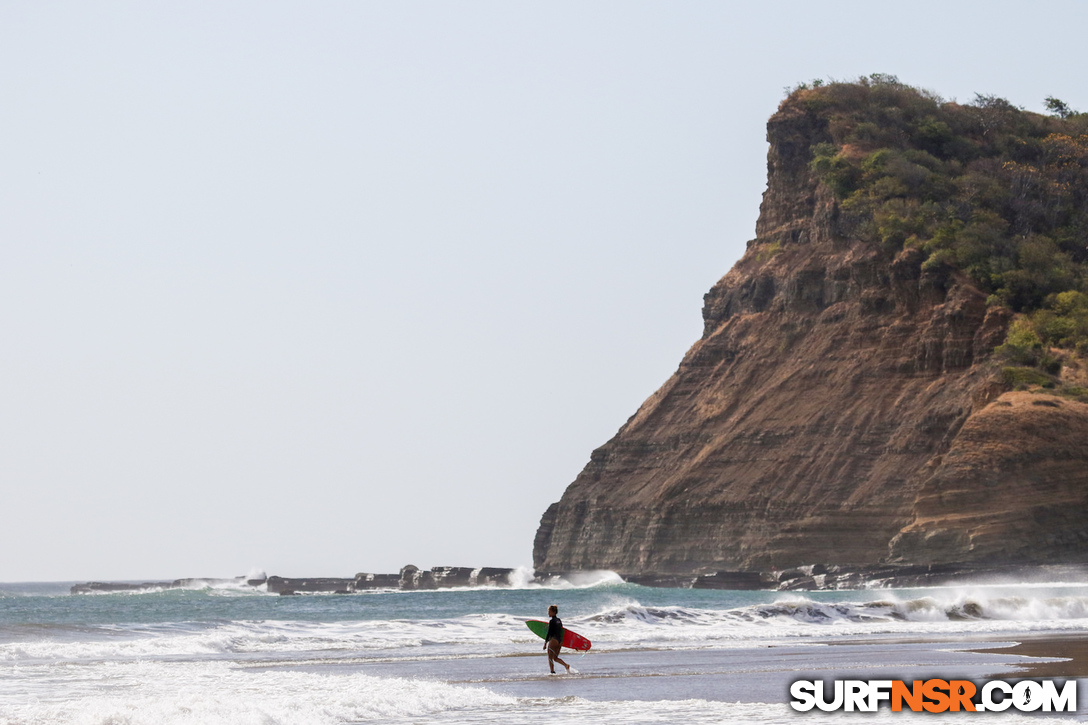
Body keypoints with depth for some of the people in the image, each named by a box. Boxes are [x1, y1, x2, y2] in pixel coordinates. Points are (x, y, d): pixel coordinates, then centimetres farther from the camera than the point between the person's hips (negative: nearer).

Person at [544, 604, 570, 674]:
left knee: (550, 658, 3)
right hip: (560, 640, 8)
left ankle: (552, 672, 0)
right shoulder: (559, 620, 12)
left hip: (553, 640, -8)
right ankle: (566, 665, -3)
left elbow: (549, 632, -15)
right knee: (555, 658, 16)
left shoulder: (552, 621, -13)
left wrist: (545, 643, -12)